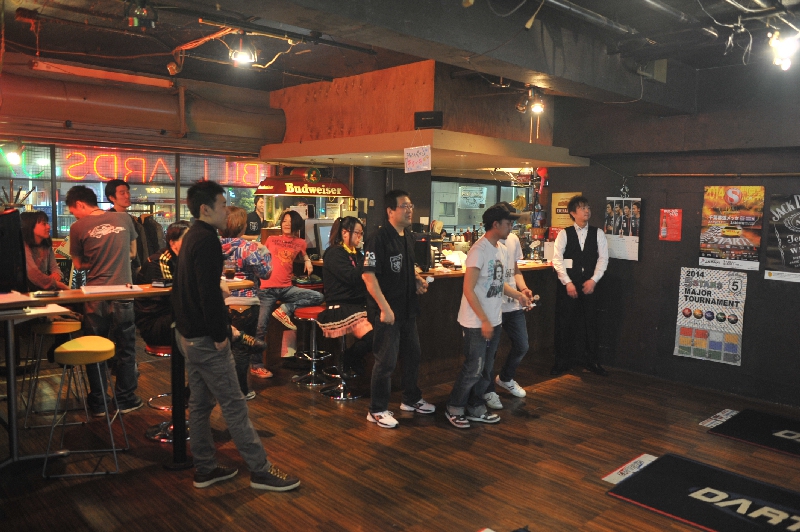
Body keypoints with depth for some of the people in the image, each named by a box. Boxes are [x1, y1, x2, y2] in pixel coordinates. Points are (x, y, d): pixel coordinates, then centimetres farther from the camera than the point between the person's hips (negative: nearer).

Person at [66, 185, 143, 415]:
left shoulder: (78, 228, -7)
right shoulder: (124, 219, -1)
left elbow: (78, 264, 3)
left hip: (95, 295, -1)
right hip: (122, 292, 1)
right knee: (125, 348, 12)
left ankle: (97, 402, 21)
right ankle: (125, 399, 18)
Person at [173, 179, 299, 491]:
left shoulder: (192, 237, 13)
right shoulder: (207, 240, -18)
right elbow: (209, 293, -26)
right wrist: (220, 335, -18)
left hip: (188, 334, 10)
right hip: (205, 338, -10)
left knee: (200, 403, 15)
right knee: (234, 404, -3)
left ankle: (205, 469, 25)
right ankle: (260, 470, 6)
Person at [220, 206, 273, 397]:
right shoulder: (248, 247, -15)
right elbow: (265, 273, -13)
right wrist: (264, 252, 2)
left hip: (219, 303, 5)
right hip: (244, 305, -5)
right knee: (241, 348, 5)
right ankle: (240, 390, 14)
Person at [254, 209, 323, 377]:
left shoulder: (300, 243, 12)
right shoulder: (271, 240, 12)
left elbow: (303, 255, 32)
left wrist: (308, 261, 11)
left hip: (286, 288, 2)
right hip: (267, 288, -2)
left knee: (318, 297, -15)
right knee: (260, 327, -6)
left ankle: (285, 309, -12)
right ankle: (256, 365, 6)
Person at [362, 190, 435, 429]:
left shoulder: (408, 237, 9)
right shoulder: (379, 238, -18)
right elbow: (368, 275, -22)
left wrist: (417, 279, 5)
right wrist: (384, 308, -25)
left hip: (408, 308, 9)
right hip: (387, 310, -9)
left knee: (413, 354, 19)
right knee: (386, 360, 0)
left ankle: (411, 399, 38)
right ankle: (377, 410, 16)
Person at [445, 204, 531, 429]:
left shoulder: (502, 250, 9)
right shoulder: (479, 251, -18)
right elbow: (468, 290, -20)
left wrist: (517, 294, 3)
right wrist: (484, 320, -21)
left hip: (494, 321, 8)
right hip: (476, 323, -8)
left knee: (486, 369, 14)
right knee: (473, 369, -1)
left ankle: (476, 409, 28)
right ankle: (454, 408, 17)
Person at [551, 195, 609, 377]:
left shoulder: (598, 233, 5)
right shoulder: (564, 234, 0)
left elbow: (603, 258, 1)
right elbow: (557, 260, -6)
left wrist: (593, 280, -10)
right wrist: (567, 283, -13)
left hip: (589, 284, 2)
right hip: (567, 285, -1)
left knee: (591, 322, 8)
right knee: (564, 323, 3)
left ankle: (592, 361, 21)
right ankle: (562, 361, 17)